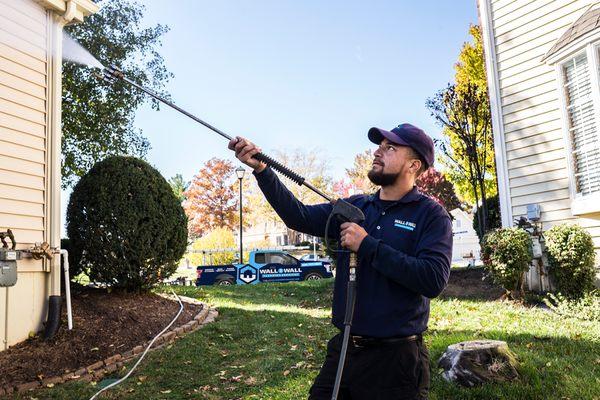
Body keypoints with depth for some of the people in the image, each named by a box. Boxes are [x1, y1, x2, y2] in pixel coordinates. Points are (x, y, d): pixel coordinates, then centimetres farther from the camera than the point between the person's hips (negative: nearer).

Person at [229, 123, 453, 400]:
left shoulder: (431, 215, -7)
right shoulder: (354, 207, 8)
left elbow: (434, 280, -20)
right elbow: (300, 217, 0)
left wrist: (367, 245, -19)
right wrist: (261, 169, -9)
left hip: (394, 358, -4)